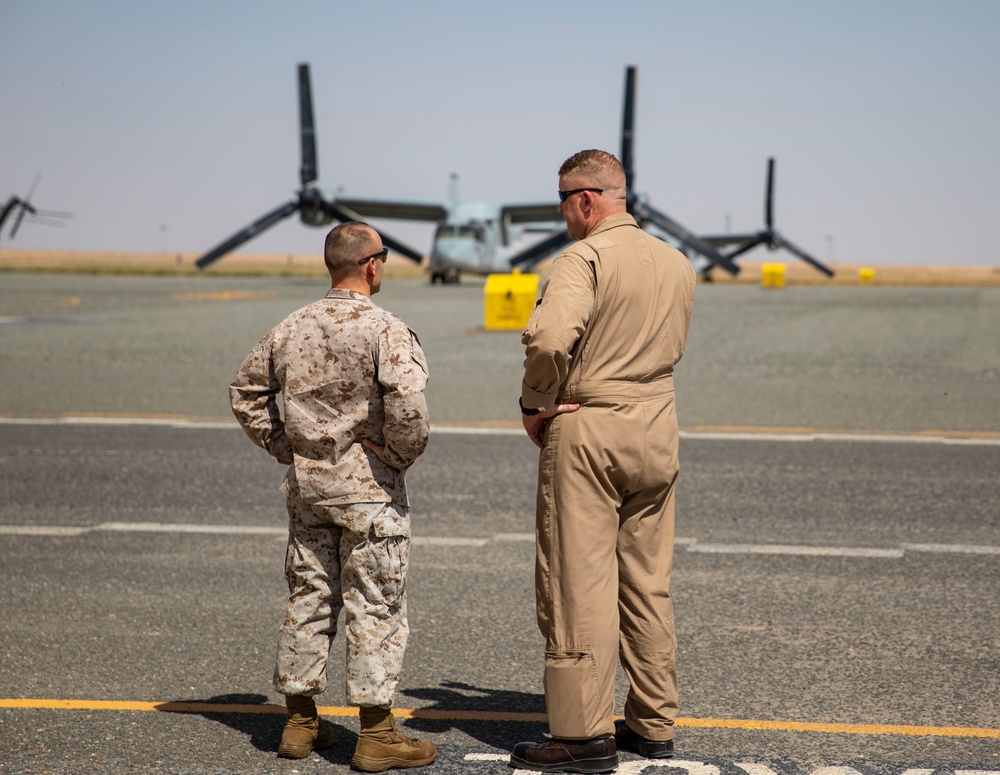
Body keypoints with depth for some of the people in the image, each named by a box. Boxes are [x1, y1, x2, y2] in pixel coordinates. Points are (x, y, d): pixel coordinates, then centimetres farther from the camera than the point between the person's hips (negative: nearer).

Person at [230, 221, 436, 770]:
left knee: (308, 598, 14)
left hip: (306, 481, 6)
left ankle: (299, 723, 22)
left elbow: (246, 391, 14)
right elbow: (406, 403, -27)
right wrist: (401, 456, -9)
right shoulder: (386, 331, -14)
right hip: (367, 485, -6)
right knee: (375, 606, 1)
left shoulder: (292, 328, 6)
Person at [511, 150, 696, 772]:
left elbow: (549, 336, -28)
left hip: (587, 433, -7)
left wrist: (536, 402, -13)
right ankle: (654, 724, 20)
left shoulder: (586, 258, -13)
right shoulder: (677, 264, 11)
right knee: (648, 585, 14)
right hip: (658, 432, 7)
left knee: (580, 585, -2)